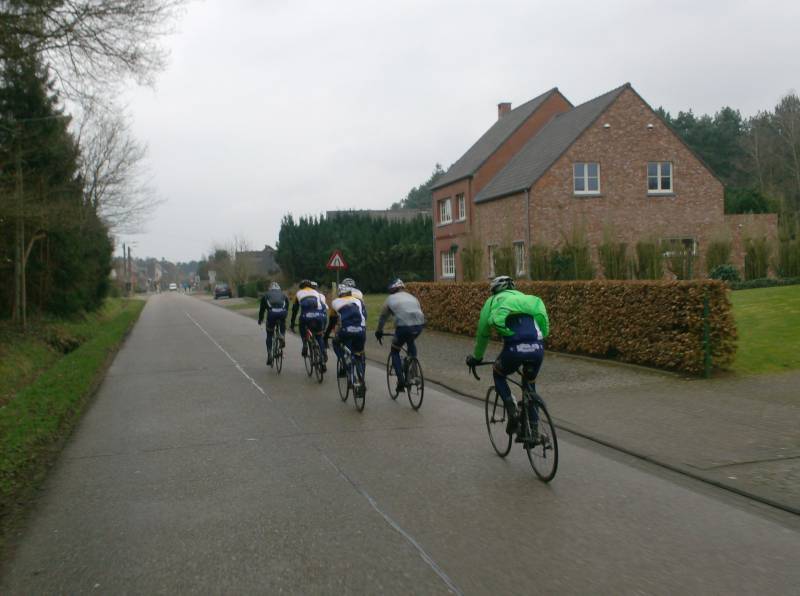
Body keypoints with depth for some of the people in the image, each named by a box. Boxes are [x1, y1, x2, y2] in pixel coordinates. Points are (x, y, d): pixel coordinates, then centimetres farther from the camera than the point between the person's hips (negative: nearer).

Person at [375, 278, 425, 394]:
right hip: (419, 325, 4)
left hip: (403, 326, -4)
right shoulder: (412, 297, 28)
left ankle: (401, 382, 10)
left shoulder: (390, 299, 19)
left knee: (395, 352, 20)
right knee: (411, 343, 37)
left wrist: (379, 332, 45)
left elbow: (382, 317, 29)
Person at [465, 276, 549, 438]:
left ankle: (512, 412, 8)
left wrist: (476, 358, 44)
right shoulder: (526, 298, 31)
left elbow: (482, 333, 30)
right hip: (537, 348, 3)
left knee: (498, 374, 28)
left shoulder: (493, 301, 23)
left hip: (514, 349, -3)